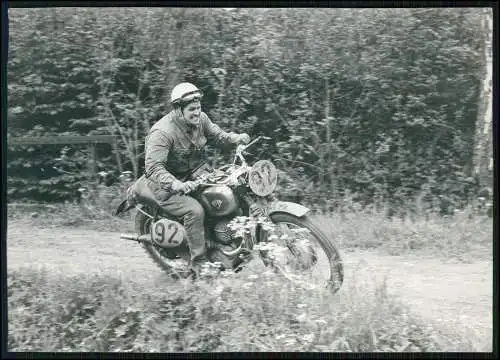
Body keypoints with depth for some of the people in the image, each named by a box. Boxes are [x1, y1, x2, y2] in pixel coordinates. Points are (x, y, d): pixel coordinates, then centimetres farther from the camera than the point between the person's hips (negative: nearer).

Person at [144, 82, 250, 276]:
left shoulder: (200, 119, -2)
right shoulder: (163, 132, -26)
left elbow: (218, 135, 10)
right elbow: (153, 167, -34)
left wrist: (237, 138, -13)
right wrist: (177, 185, -49)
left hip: (192, 176, 8)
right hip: (166, 185, -8)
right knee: (195, 210, -30)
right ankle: (199, 263, -20)